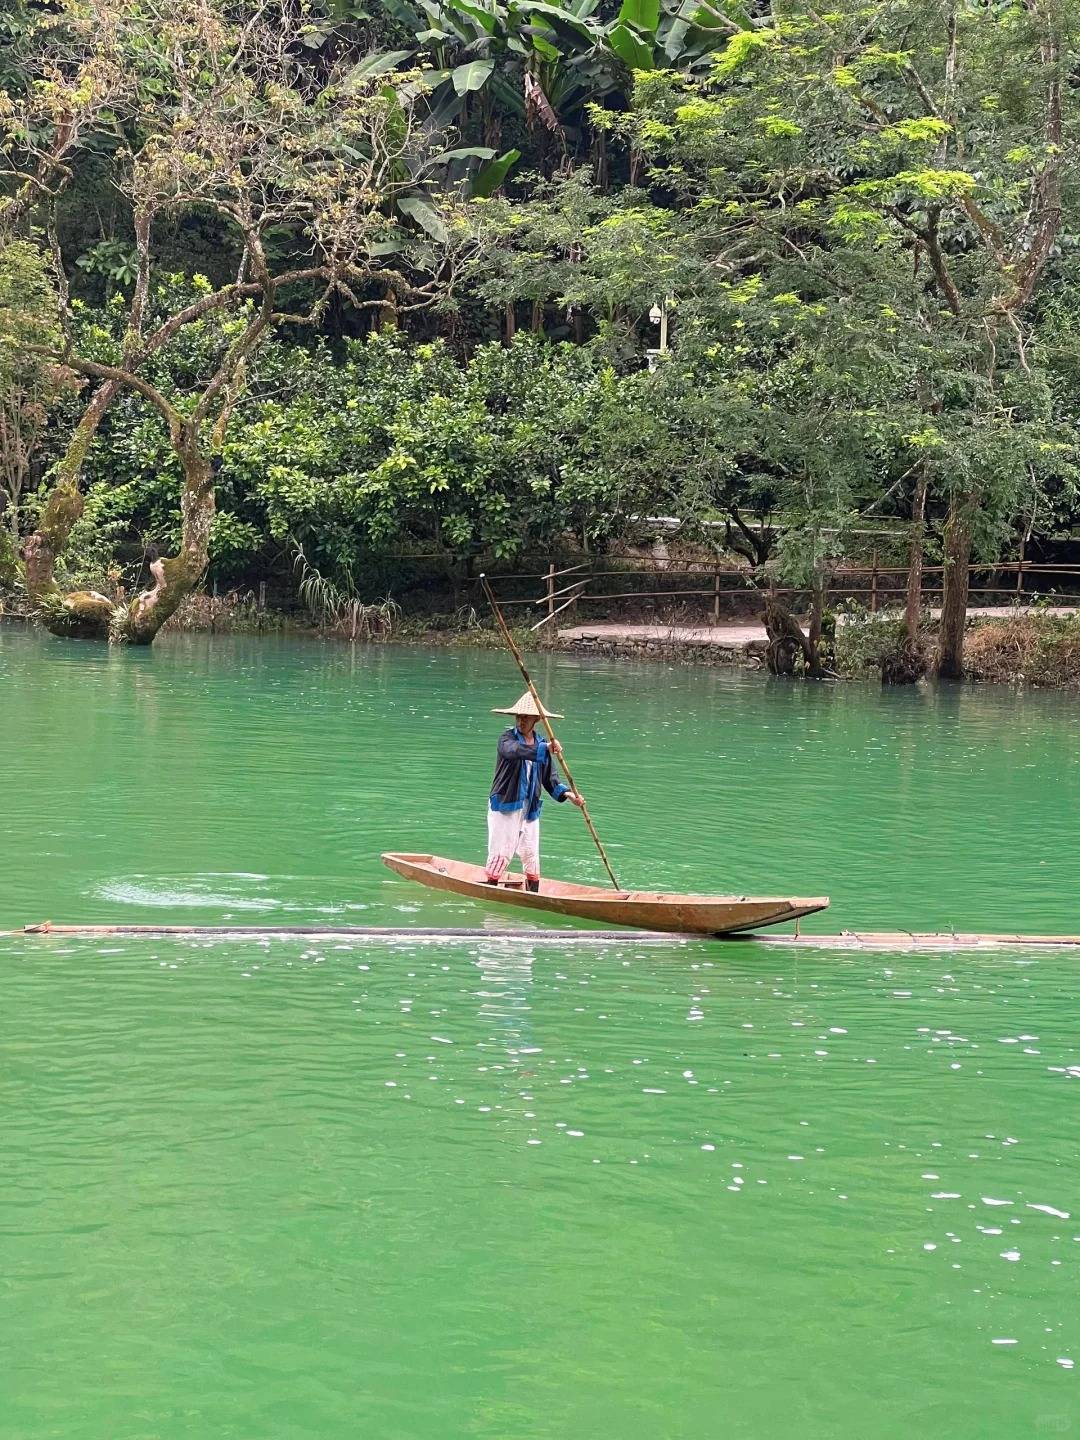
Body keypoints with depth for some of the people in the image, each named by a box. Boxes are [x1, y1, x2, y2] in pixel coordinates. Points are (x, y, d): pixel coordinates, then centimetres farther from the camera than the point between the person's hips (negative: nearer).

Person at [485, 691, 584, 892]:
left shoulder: (543, 745, 9)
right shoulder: (507, 738, -7)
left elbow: (550, 780, 10)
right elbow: (512, 750, -32)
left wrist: (566, 793, -9)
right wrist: (543, 749, -44)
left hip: (530, 809, 5)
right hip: (505, 806, -5)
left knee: (531, 855, 7)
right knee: (501, 853, -7)